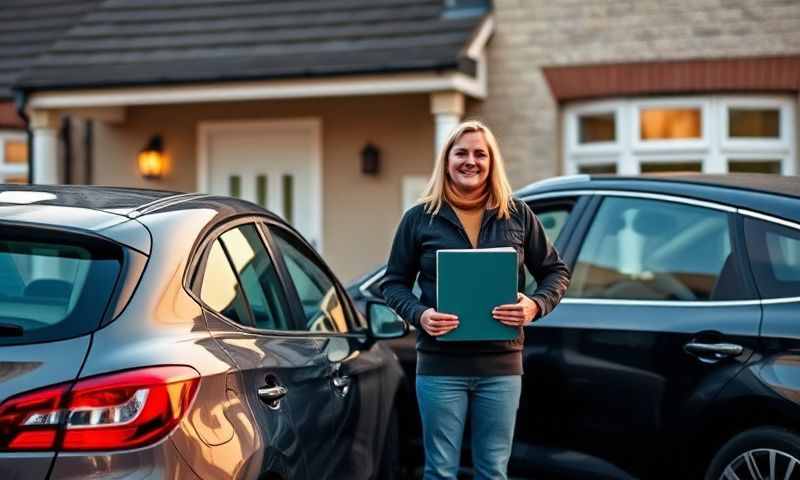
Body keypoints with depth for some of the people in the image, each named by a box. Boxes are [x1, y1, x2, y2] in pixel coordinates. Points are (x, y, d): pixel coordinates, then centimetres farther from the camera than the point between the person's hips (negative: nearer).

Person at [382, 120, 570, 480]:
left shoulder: (518, 215, 6)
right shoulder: (420, 218, 3)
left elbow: (556, 272, 11)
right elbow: (394, 283, 6)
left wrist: (536, 305, -9)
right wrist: (419, 314, -13)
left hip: (501, 365, 1)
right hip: (440, 365, -1)